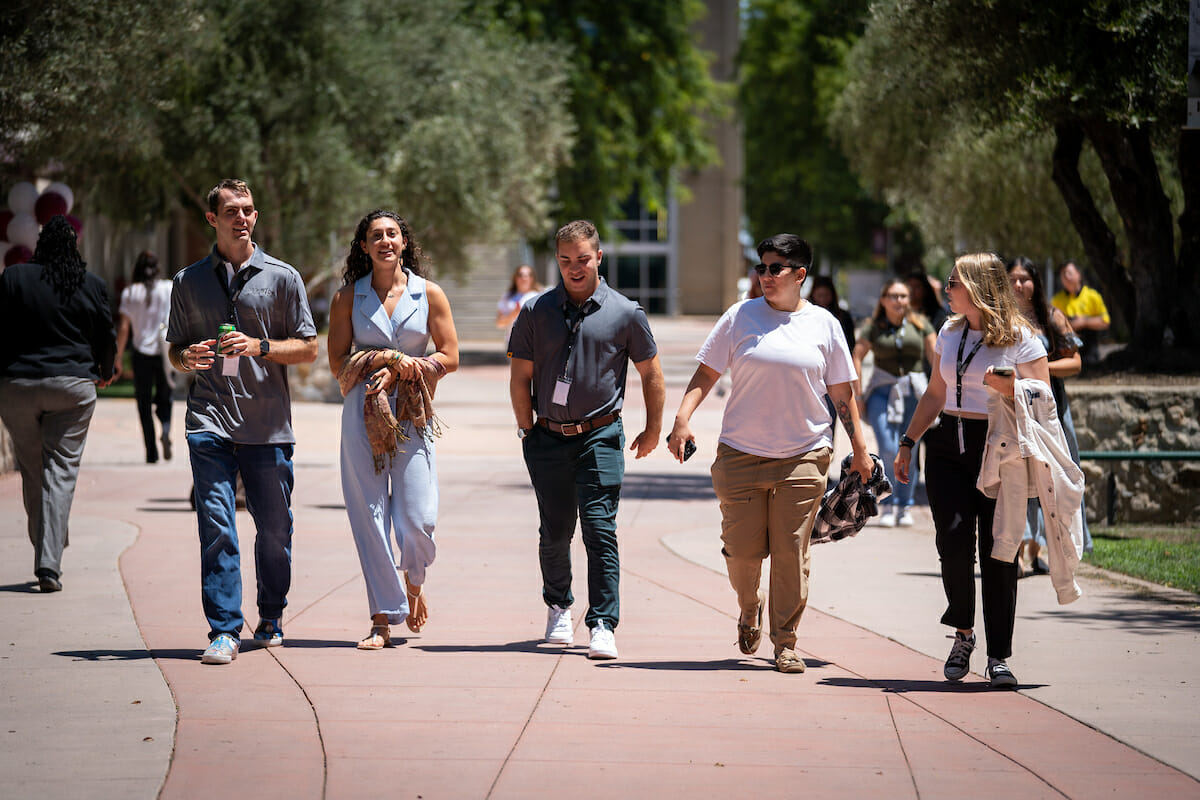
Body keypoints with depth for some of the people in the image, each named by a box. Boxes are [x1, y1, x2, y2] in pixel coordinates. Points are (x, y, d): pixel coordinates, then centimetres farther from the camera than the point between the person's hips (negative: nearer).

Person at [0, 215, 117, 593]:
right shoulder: (93, 285, 0)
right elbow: (107, 338, 9)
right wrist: (104, 374, 28)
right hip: (73, 385, 0)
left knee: (32, 473, 13)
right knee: (61, 471, 0)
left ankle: (46, 554, 17)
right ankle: (49, 564, -11)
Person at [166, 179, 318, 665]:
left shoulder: (282, 277, 7)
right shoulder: (189, 281, 12)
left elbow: (308, 350, 6)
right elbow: (175, 352, 18)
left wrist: (259, 346, -11)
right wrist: (189, 358, -6)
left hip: (269, 424, 0)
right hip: (211, 423, 0)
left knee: (274, 530, 6)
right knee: (217, 527, -10)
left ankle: (271, 620, 25)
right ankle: (224, 630, -9)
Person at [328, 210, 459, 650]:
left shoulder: (429, 295, 6)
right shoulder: (348, 297, 7)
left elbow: (449, 357, 4)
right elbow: (338, 361, 5)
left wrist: (398, 370, -7)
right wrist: (386, 359, -8)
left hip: (413, 416, -1)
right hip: (363, 415, 1)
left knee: (417, 522, -8)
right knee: (370, 517, -3)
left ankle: (414, 585, 25)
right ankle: (383, 620, 4)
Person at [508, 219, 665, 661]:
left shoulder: (625, 313, -1)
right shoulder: (536, 312, 3)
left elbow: (651, 375, 9)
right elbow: (520, 377, 8)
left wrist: (653, 431, 10)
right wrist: (530, 432, 5)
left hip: (600, 437, -2)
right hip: (547, 438, 2)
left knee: (600, 529, -11)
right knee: (555, 531, 9)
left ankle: (603, 625, -10)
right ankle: (558, 607, 31)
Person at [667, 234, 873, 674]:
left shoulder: (822, 324, 6)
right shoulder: (740, 316, 3)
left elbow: (842, 393, 11)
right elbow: (706, 373, 3)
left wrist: (859, 449, 10)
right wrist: (683, 418, -12)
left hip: (803, 455, 0)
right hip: (741, 452, 0)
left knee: (791, 551, -3)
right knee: (742, 547, 0)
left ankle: (785, 642, 7)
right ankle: (749, 608, 31)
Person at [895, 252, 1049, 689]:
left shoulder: (1020, 338, -4)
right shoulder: (949, 333, 13)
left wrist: (1007, 387, -22)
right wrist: (907, 442, 20)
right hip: (948, 446, 4)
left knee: (997, 550, -5)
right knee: (953, 539, -12)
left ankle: (999, 657, 3)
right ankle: (963, 633, 9)